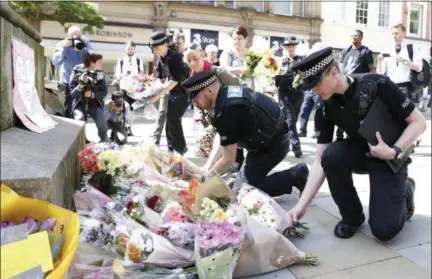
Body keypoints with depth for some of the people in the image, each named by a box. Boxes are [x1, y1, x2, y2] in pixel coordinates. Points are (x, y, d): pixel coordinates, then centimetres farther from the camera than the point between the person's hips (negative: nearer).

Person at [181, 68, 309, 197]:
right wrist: (207, 167, -2)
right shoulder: (228, 93, -2)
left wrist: (205, 176, -8)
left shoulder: (228, 111, -32)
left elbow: (228, 159, -22)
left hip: (273, 143, -9)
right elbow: (222, 142, 5)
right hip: (268, 137, 9)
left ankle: (296, 175, 3)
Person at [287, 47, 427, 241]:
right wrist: (302, 204, -21)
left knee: (384, 229, -17)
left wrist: (394, 152, -29)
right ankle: (352, 216, -6)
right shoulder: (325, 110, -13)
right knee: (331, 156, -32)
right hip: (360, 152, 4)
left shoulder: (377, 85, -25)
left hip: (390, 158, -3)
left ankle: (405, 191, 17)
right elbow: (321, 161, -14)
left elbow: (418, 122, -14)